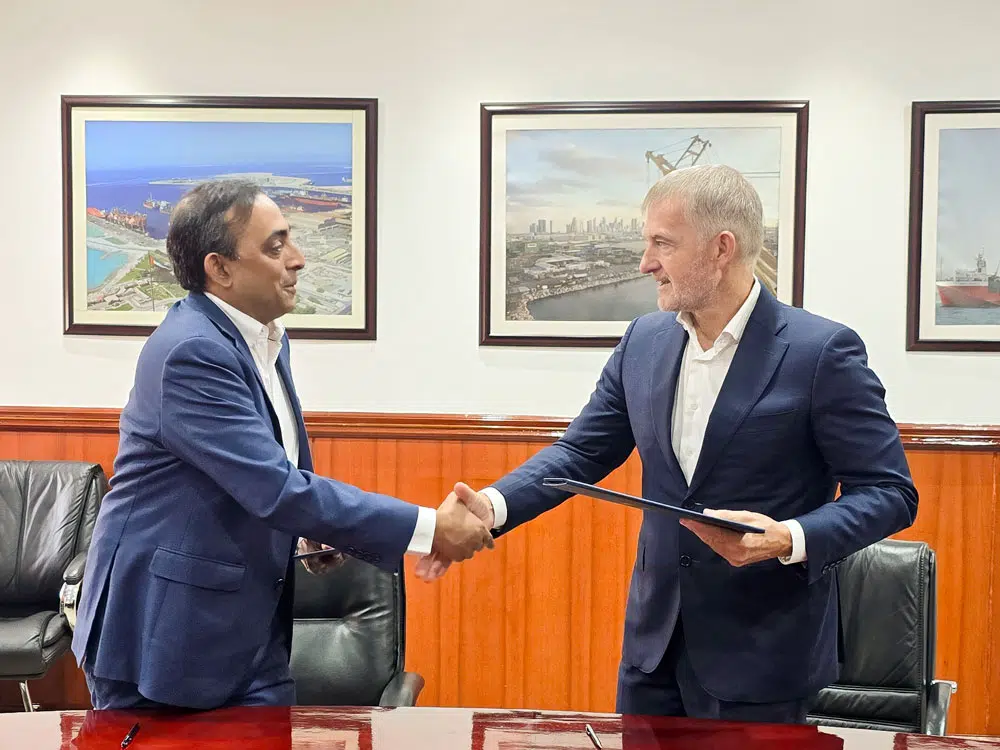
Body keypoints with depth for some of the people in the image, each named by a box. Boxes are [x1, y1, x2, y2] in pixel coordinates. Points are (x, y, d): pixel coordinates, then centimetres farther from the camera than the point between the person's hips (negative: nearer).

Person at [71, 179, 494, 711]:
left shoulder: (265, 338, 7)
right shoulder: (191, 352, -22)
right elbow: (276, 488, -28)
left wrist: (308, 527, 1)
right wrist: (428, 529, -24)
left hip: (252, 628, 8)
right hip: (163, 632, -8)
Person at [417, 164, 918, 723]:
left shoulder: (822, 351, -14)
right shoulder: (644, 342, 3)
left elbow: (890, 493, -12)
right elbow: (580, 453, 6)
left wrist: (790, 539, -28)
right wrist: (493, 506, -11)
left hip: (763, 656, -5)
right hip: (654, 641, 5)